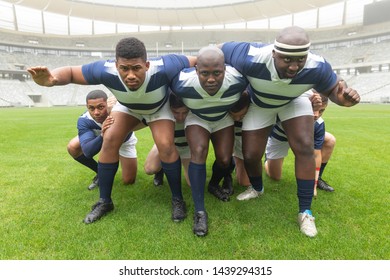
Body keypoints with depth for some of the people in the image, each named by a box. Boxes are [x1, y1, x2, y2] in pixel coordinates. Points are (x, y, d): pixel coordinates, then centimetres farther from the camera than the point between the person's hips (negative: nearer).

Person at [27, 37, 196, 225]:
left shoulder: (162, 68, -44)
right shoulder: (106, 71, -38)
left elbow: (196, 61, -27)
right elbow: (71, 71, -24)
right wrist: (52, 79, -45)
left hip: (160, 106, -2)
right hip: (127, 106, 2)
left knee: (166, 146, -22)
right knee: (110, 140, -13)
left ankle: (177, 199, -1)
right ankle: (104, 201, 3)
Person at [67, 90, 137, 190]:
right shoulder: (84, 120, -35)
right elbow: (87, 152, -44)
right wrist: (102, 136, -62)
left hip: (124, 140, -2)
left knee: (129, 181, -5)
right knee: (72, 148, -22)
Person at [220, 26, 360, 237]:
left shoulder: (317, 67, -34)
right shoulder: (252, 59, -42)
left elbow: (332, 89, -13)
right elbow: (218, 51, -24)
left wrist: (342, 98, -35)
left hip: (293, 102, 1)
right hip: (259, 105, 0)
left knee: (305, 148, -15)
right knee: (250, 156, -2)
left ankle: (305, 211, 2)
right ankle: (257, 189, 34)